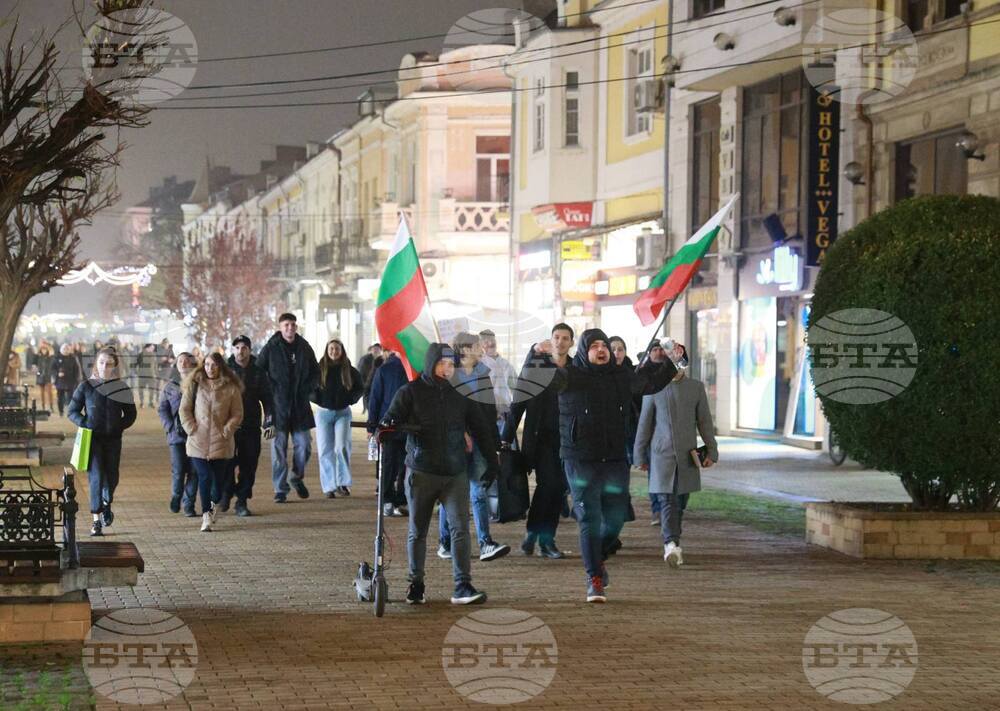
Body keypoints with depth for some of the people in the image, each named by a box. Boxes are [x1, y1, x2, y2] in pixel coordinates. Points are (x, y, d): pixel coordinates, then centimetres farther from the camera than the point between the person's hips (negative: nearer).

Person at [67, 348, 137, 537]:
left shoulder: (121, 388, 3)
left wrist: (119, 427, -5)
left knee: (112, 477, 7)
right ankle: (97, 521, -8)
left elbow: (130, 415, 10)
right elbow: (72, 411, 4)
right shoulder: (86, 387, -1)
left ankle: (107, 503, 41)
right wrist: (85, 424, -12)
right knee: (96, 477, -10)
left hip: (113, 439, 2)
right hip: (92, 439, -2)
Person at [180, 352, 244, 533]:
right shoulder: (194, 385, 5)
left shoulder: (231, 388, 3)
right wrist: (191, 429, -5)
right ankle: (206, 515, -3)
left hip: (221, 442, 0)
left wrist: (226, 430, -6)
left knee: (219, 477, 5)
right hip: (198, 441, 0)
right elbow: (184, 409, 7)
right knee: (204, 477, -9)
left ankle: (214, 504, 36)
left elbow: (237, 414, 5)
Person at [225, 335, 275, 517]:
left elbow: (267, 399, 8)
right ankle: (226, 492, 17)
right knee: (227, 463, -7)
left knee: (248, 466, 1)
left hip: (251, 427, 2)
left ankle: (242, 502, 9)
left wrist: (270, 422, -2)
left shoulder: (258, 373, 7)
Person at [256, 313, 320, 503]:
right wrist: (271, 393, -8)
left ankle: (297, 477, 28)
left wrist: (307, 389, 4)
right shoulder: (271, 348, -4)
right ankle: (280, 489, 5)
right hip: (278, 406, -3)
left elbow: (315, 372, 18)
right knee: (279, 448, -1)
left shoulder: (304, 348, 7)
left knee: (303, 445, 2)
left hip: (300, 407, 3)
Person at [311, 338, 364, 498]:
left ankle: (343, 483, -6)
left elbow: (360, 387, 16)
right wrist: (317, 398, -6)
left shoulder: (349, 370, 2)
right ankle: (329, 487, 3)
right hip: (324, 413, 0)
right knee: (326, 450, -1)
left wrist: (351, 399, 2)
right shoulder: (320, 368, -3)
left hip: (343, 413, 0)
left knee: (342, 446, -14)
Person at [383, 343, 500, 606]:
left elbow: (480, 428, 15)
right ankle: (416, 585, 20)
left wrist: (492, 462, 15)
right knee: (417, 532, 9)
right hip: (421, 473, -1)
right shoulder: (411, 392, 0)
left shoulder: (460, 394, 7)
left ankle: (463, 587, -10)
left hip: (455, 473, 1)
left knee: (460, 528, -10)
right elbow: (391, 419, -6)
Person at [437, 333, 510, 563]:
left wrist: (494, 442, 14)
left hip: (479, 441, 5)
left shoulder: (483, 371, 11)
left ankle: (485, 544, -7)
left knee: (480, 492, -1)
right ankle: (445, 544, 14)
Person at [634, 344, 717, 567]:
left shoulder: (696, 387, 3)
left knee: (680, 502, 0)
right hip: (661, 454, -1)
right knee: (667, 500, -3)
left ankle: (671, 544, -1)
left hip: (687, 455, 1)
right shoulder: (653, 388, 1)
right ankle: (671, 544, -6)